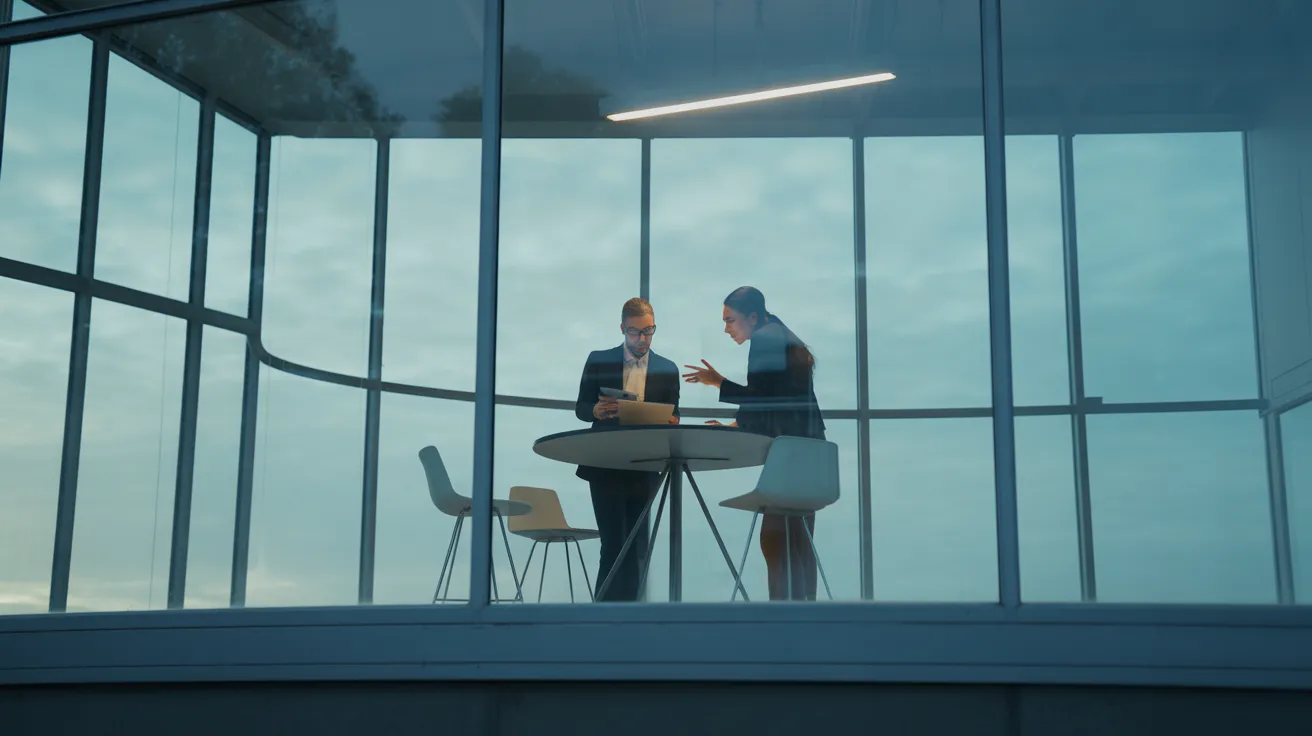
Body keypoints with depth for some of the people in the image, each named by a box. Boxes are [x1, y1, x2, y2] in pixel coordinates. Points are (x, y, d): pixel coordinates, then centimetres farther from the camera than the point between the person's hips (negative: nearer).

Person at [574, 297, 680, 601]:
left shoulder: (668, 369, 6)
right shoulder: (599, 360, 3)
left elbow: (673, 418, 7)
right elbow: (580, 408, 4)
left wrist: (670, 422, -17)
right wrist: (596, 410, -19)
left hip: (646, 469, 2)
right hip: (606, 466, -1)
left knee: (636, 548, 4)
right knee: (612, 545, -4)